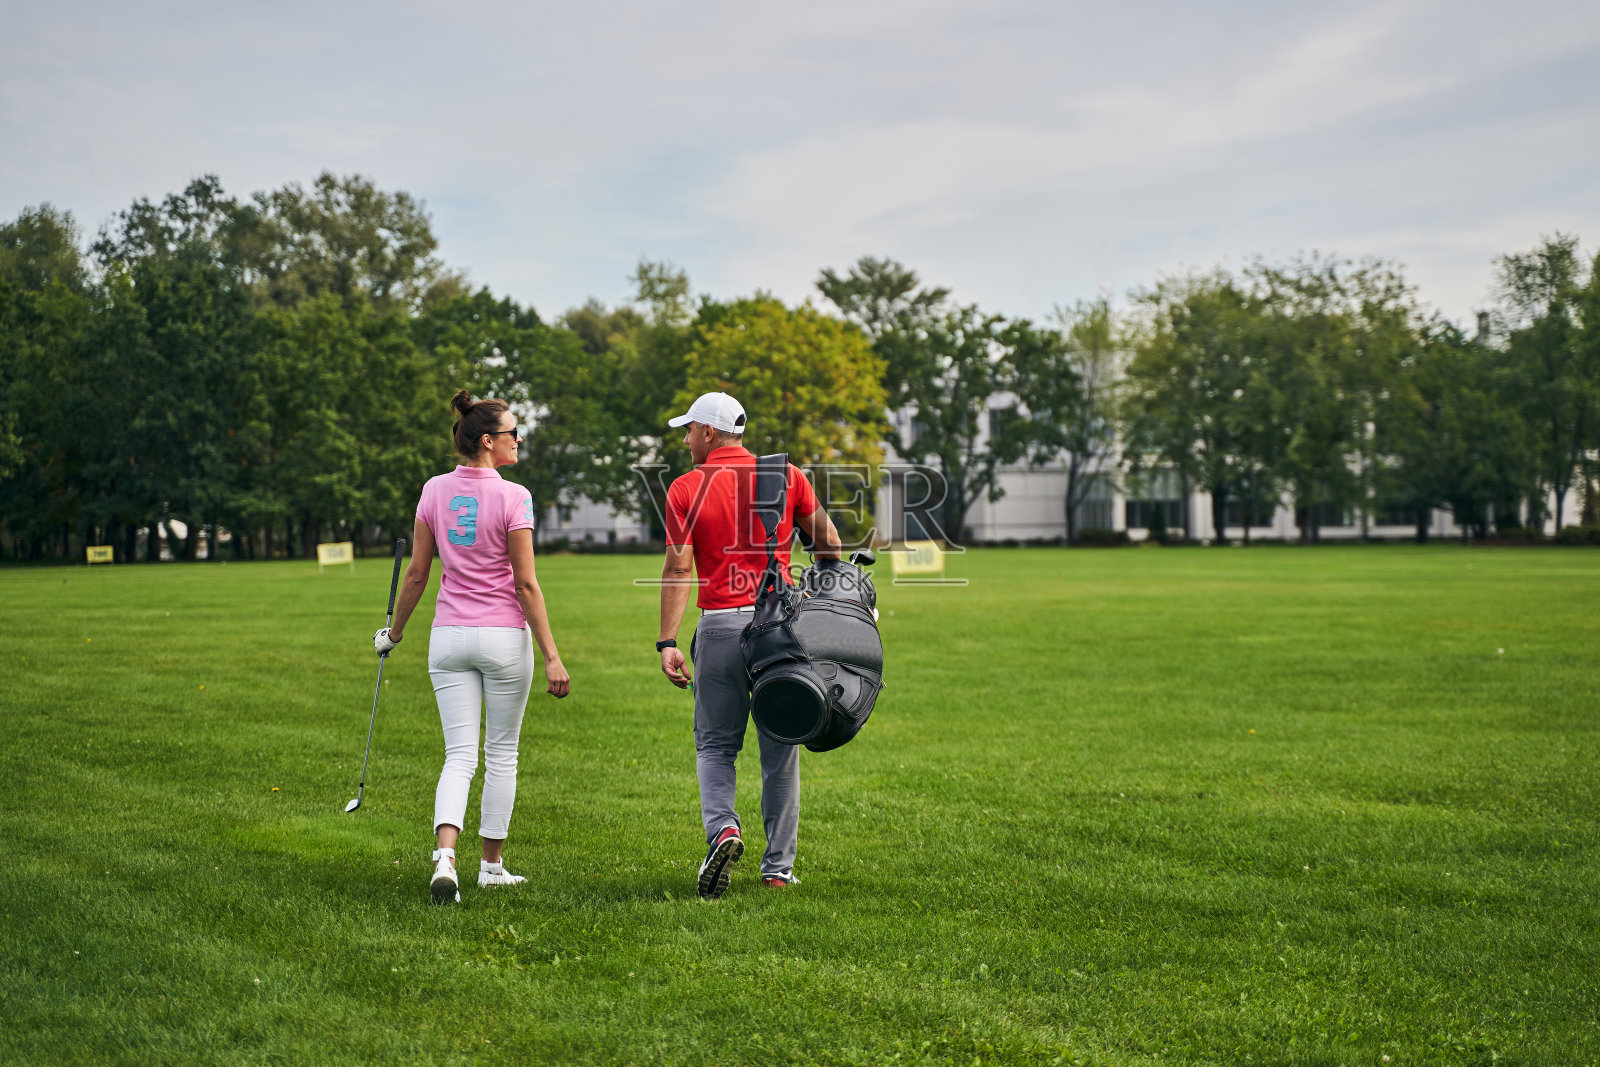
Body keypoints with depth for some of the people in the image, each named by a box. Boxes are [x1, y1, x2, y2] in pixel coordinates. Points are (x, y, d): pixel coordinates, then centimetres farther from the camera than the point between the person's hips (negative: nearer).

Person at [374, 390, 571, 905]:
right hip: (504, 637, -3)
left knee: (460, 755, 3)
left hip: (449, 637, 4)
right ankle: (492, 865, 20)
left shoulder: (435, 491, 2)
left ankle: (445, 857, -18)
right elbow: (526, 583, -12)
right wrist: (551, 655, -9)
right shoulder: (512, 497, -11)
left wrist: (394, 631, 20)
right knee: (501, 754, 12)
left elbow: (417, 574, 6)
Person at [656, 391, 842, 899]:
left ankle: (722, 828, -16)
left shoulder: (686, 489, -1)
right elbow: (827, 542, 10)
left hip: (720, 626, -1)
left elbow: (679, 568, -8)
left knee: (715, 745, 10)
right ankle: (779, 866, 13)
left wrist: (668, 642, -11)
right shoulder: (786, 476, 5)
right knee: (780, 750, 9)